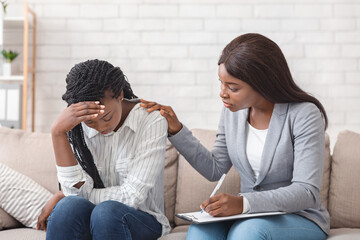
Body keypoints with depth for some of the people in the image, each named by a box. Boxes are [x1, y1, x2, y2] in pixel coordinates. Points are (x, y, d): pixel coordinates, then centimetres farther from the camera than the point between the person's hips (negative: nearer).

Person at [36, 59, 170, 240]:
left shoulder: (151, 121, -13)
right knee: (70, 206, -30)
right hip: (90, 218, 2)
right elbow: (79, 189, -13)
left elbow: (131, 197, -17)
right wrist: (57, 132, -23)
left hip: (142, 220, -2)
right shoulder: (78, 128, -2)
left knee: (107, 210, -33)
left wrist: (62, 197, -8)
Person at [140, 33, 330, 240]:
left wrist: (243, 203, -35)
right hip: (249, 215, 4)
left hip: (301, 218, -4)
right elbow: (215, 169, 9)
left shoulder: (304, 115, -15)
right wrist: (176, 129, -2)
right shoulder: (232, 110, 2)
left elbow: (307, 192, -21)